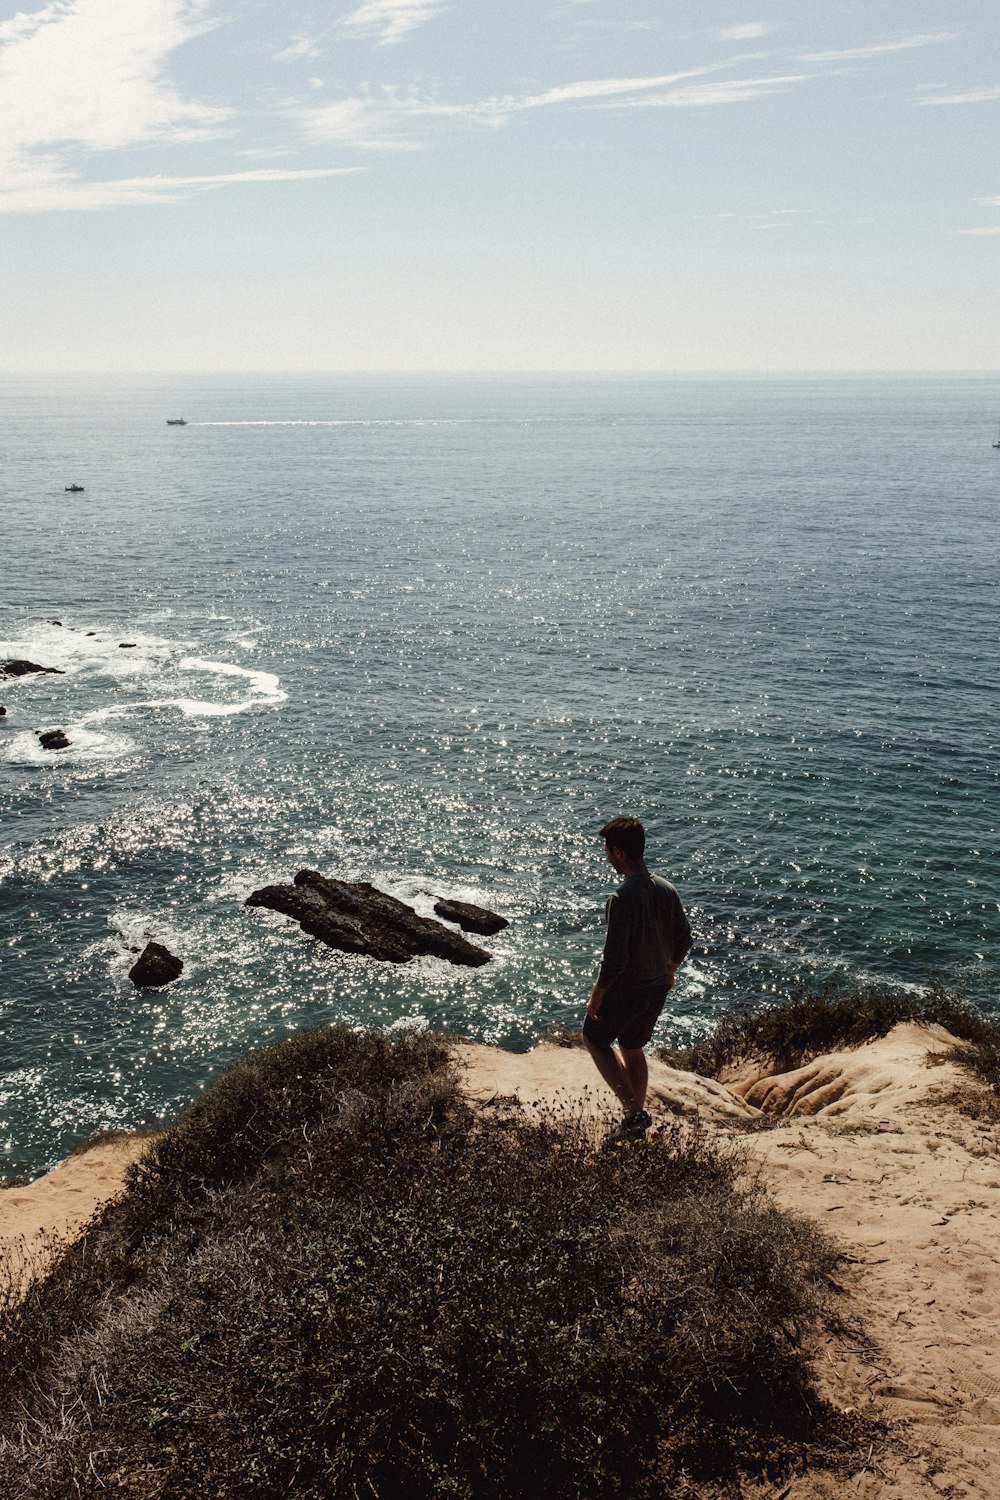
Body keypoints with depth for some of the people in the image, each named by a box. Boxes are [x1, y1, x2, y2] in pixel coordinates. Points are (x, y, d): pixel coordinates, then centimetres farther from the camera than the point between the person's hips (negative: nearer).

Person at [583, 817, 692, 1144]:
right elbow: (684, 940, 6)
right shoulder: (666, 889, -2)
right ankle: (636, 1126, 33)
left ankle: (633, 1111, 5)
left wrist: (597, 994, -12)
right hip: (659, 986, 7)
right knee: (632, 1048, 23)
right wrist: (670, 970, 23)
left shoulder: (622, 898, -25)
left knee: (595, 1038, 16)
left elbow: (615, 956, -25)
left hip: (628, 988, -7)